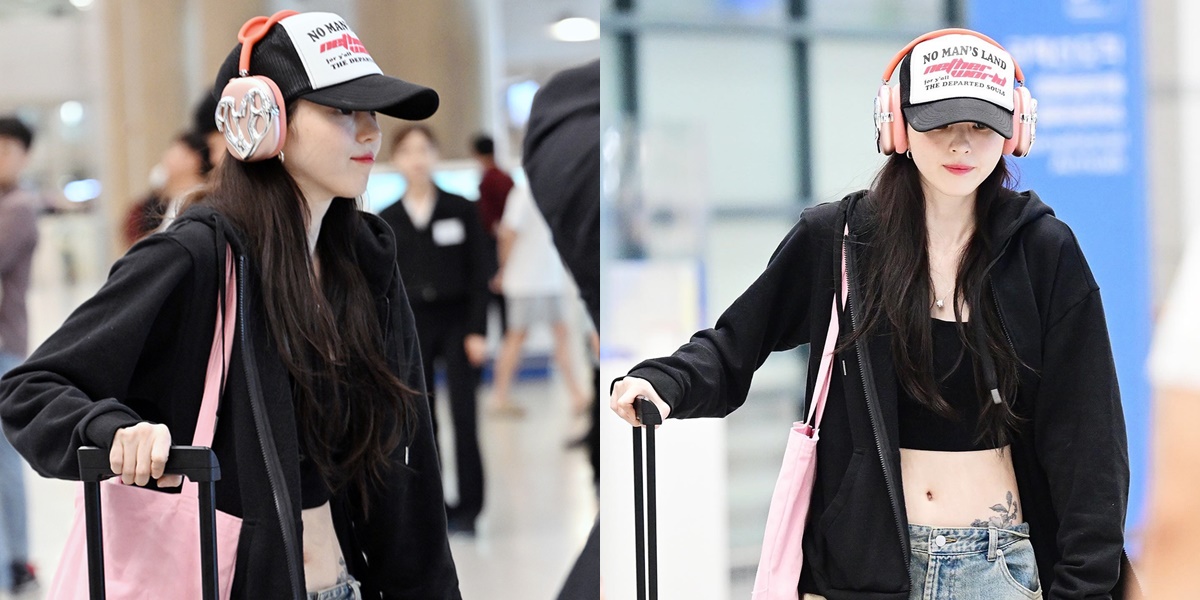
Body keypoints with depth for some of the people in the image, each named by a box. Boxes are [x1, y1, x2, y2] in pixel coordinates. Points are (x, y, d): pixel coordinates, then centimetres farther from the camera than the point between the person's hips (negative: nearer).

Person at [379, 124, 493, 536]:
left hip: (457, 320, -2)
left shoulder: (460, 210, -1)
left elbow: (480, 274, -2)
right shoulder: (387, 221, 4)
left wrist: (477, 330, -9)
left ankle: (468, 508, 3)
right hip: (412, 325, 2)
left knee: (464, 415, -5)